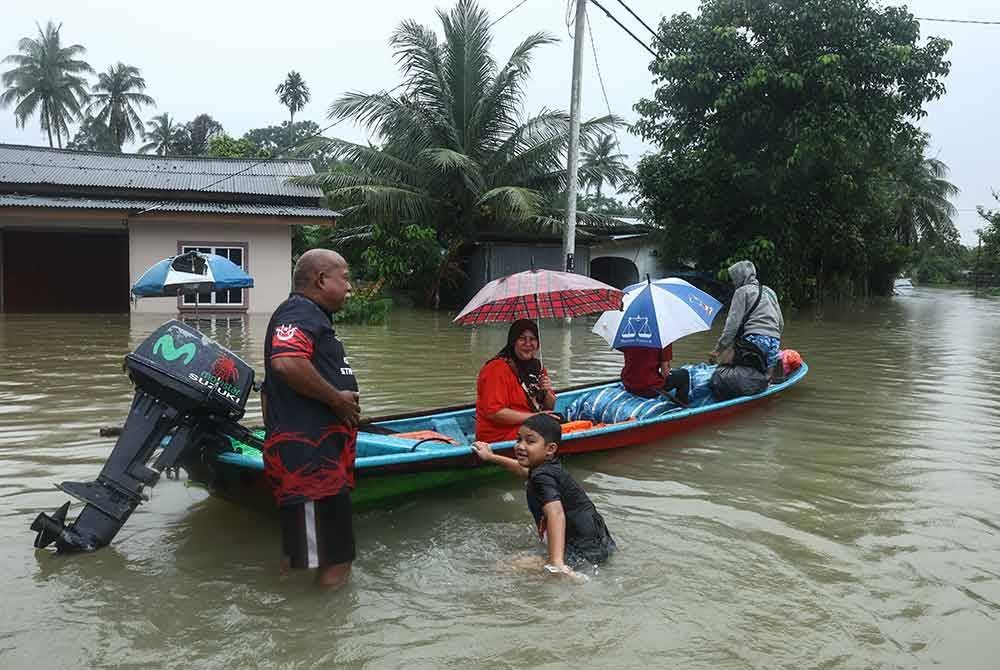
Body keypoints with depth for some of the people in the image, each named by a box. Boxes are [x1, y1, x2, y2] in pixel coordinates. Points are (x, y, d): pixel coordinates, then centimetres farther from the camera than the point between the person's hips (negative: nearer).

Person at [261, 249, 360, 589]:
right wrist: (337, 398, -19)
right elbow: (286, 363, -31)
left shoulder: (313, 316, 23)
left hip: (324, 452, 11)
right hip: (308, 455, -11)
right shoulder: (300, 312, -11)